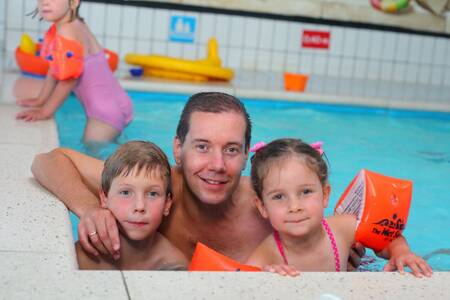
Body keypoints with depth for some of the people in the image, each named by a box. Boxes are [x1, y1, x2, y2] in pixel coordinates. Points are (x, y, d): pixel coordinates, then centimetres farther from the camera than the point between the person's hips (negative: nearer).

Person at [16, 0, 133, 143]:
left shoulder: (67, 31, -21)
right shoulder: (74, 26, 9)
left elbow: (68, 78, -19)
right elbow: (55, 70, 16)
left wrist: (45, 111, -11)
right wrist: (40, 100, 20)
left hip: (107, 109, -10)